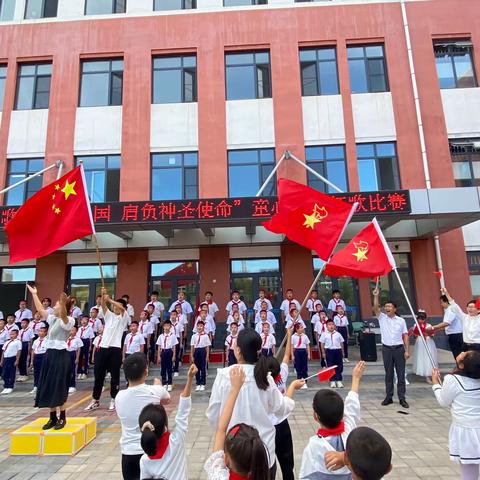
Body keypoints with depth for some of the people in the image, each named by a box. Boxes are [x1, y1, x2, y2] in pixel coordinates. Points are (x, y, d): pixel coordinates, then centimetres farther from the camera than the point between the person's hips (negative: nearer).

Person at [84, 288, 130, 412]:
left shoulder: (124, 317, 3)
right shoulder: (109, 315, 15)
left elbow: (121, 308, -18)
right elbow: (103, 305, -3)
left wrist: (110, 299, -23)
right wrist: (103, 295, -20)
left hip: (115, 349, -4)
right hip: (103, 348, 4)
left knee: (115, 376, 4)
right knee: (98, 374, 8)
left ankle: (113, 400, 15)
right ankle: (95, 400, 21)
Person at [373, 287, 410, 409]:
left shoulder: (401, 320, 3)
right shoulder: (382, 318, 2)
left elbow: (405, 336, 3)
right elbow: (375, 308, -14)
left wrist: (407, 350, -2)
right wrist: (376, 296, -25)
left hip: (399, 349, 0)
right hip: (387, 349, 0)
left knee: (401, 374, 4)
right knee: (388, 374, 7)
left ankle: (402, 398, 11)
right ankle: (389, 397, 14)